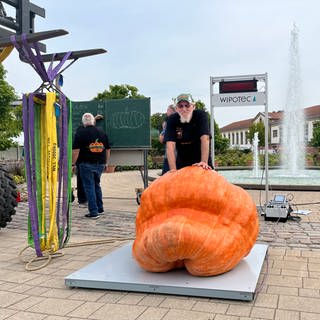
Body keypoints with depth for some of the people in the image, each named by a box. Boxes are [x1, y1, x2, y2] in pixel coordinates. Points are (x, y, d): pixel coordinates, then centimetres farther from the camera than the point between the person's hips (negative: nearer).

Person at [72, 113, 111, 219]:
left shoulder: (80, 133, -7)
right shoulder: (102, 132, 9)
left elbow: (76, 150, -13)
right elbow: (107, 149, 14)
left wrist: (73, 163, -5)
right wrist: (106, 163, 22)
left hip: (87, 164, -5)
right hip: (100, 164, 5)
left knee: (89, 187, 1)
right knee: (97, 185, 20)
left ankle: (94, 212, 1)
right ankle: (100, 208, 25)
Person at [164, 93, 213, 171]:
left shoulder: (201, 115, -12)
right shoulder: (172, 120, -10)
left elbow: (205, 138, -24)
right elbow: (170, 145, -21)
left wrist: (204, 162, -36)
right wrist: (173, 169, -31)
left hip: (200, 163, -1)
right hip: (182, 163, 1)